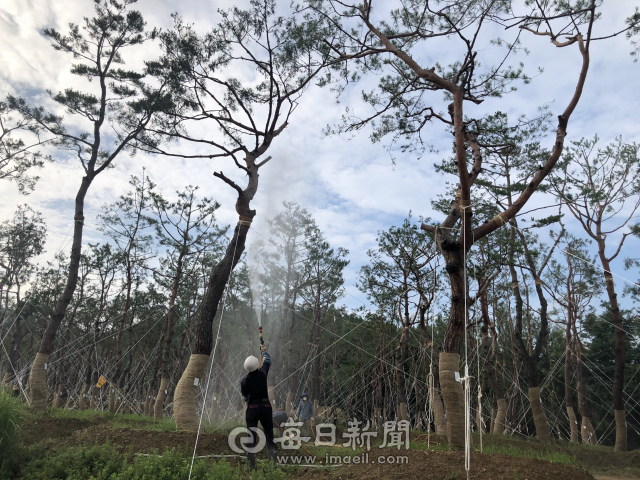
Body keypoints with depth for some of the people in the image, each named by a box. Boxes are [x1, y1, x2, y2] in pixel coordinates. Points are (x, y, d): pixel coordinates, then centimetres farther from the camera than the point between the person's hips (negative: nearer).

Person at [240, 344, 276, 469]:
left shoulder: (244, 380, -7)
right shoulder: (262, 373, -4)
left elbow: (245, 397, 2)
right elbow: (267, 361, 18)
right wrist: (264, 351, 34)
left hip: (252, 408, -1)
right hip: (266, 406, 1)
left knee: (251, 437, 5)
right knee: (269, 435, 8)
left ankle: (251, 465, 7)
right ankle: (273, 462, 8)